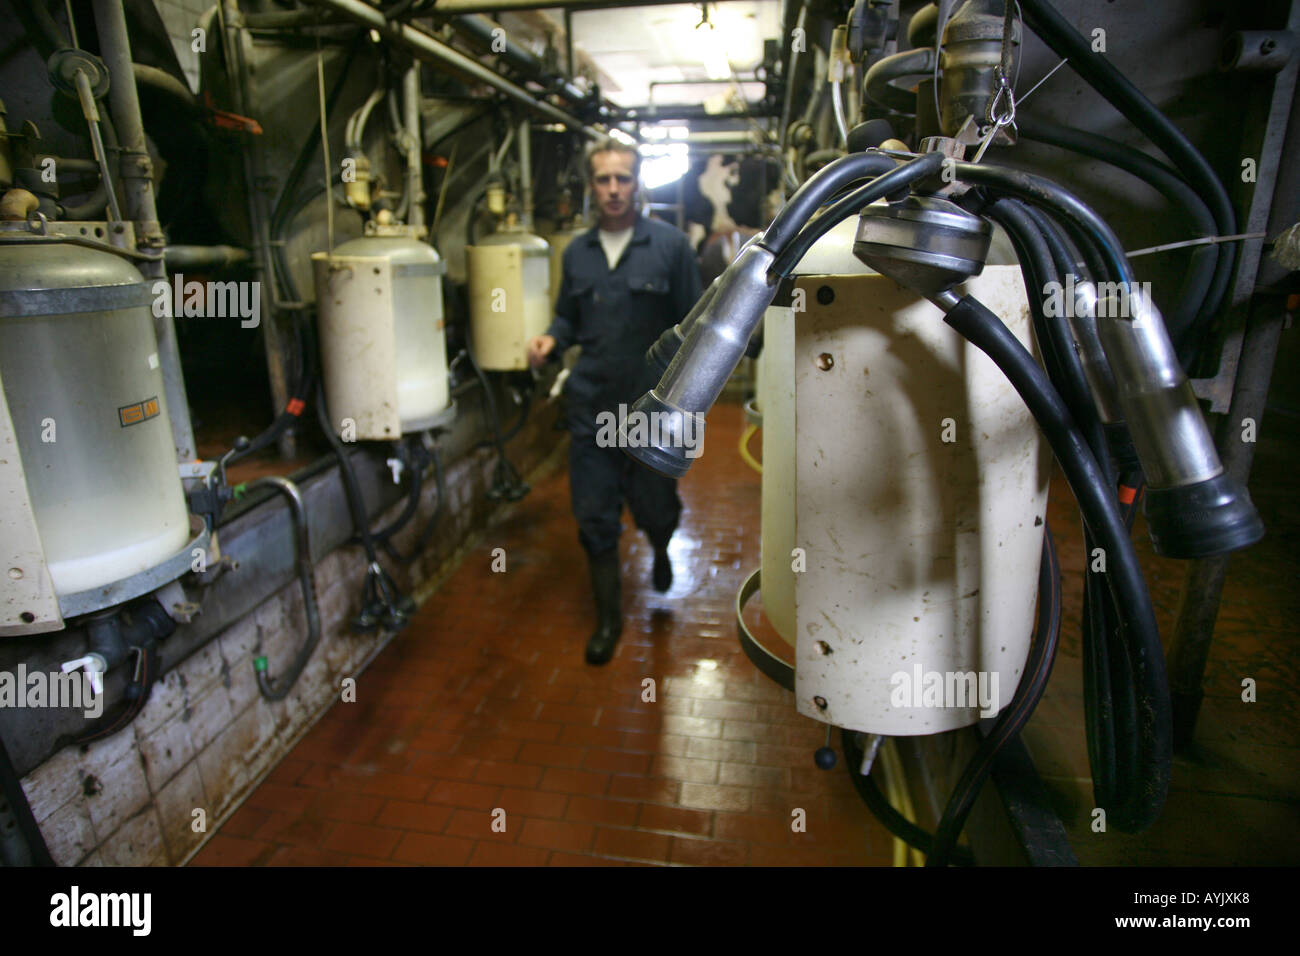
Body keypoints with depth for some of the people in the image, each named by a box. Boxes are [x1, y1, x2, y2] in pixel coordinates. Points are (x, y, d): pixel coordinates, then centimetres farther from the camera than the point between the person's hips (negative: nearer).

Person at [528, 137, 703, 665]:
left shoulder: (669, 245, -2)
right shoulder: (577, 252, 8)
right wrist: (550, 340, -5)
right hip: (592, 406, 3)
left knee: (655, 505, 9)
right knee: (594, 516, 6)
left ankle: (660, 549, 48)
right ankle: (608, 616, 24)